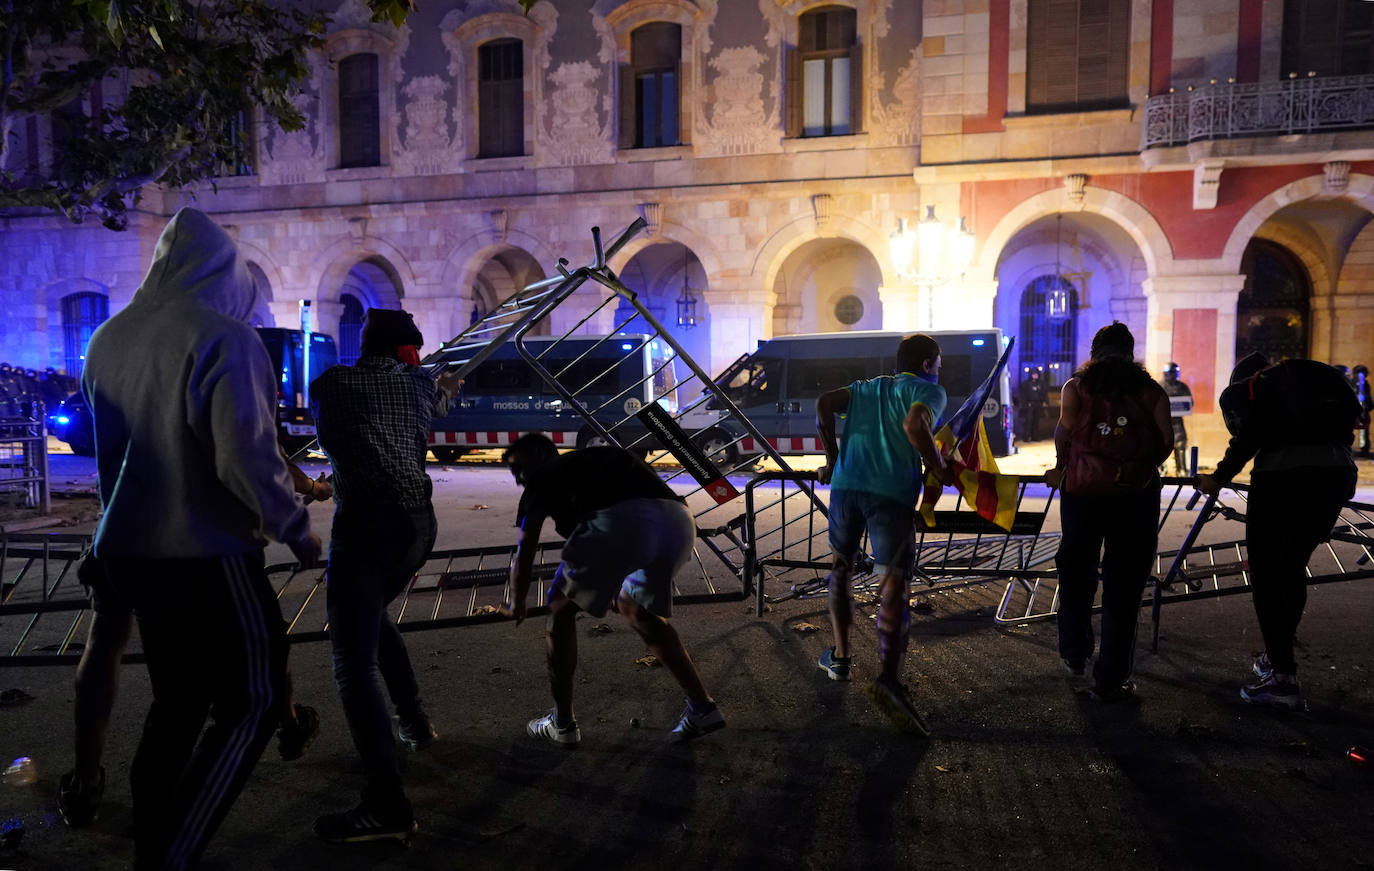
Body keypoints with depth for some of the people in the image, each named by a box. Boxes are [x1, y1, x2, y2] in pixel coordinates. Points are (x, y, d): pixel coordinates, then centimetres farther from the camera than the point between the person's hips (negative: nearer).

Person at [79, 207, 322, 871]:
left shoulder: (107, 339, 7)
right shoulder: (224, 338, -15)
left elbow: (111, 446, 17)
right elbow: (246, 459, -21)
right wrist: (296, 530, -8)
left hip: (131, 548, 8)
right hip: (207, 552, -8)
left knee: (175, 704, 19)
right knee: (251, 704, 4)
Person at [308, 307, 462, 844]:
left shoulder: (329, 384, 6)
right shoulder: (419, 383, 13)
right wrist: (445, 387, 61)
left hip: (367, 522, -6)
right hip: (418, 522, 6)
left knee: (354, 660, -9)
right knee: (374, 617, 31)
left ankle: (387, 806, -16)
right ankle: (415, 723, 37)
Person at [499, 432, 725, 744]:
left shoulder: (544, 476, 25)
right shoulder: (591, 461, 41)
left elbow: (525, 552, 27)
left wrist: (515, 604, 44)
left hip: (622, 523, -7)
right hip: (679, 522, 7)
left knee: (561, 609, 19)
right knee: (637, 610, 31)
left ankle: (563, 723, 27)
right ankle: (702, 708, 26)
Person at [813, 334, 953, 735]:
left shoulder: (867, 387, 26)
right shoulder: (929, 391, 10)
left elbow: (824, 404, 9)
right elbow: (914, 424, -12)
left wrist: (832, 458, 15)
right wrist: (938, 469, 0)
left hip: (846, 484, 5)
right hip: (892, 492, -5)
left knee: (841, 567, 23)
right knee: (895, 584, -7)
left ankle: (840, 657, 31)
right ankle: (888, 677, -23)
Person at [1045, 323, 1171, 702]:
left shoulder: (1076, 387, 5)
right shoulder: (1151, 391, 8)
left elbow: (1064, 432, -7)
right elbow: (1167, 440, -1)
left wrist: (1060, 468, 9)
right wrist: (1144, 468, 17)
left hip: (1083, 490, 0)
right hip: (1137, 496, 0)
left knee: (1077, 574, 19)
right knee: (1124, 586, 6)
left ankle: (1075, 656, 32)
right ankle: (1110, 681, 9)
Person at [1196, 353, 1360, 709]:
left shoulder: (1239, 391, 15)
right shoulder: (1313, 374, 31)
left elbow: (1247, 437, -5)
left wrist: (1219, 479, 5)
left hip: (1284, 473, -6)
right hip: (1337, 470, 6)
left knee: (1266, 574, 4)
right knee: (1292, 569, 20)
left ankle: (1284, 679, 1)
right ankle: (1278, 658, 31)